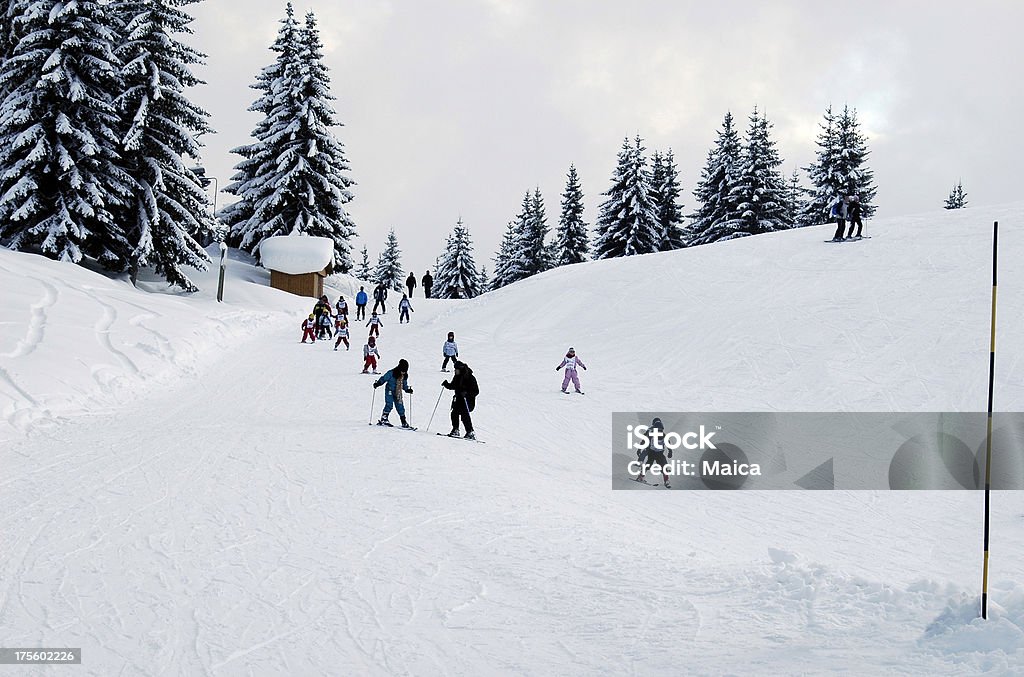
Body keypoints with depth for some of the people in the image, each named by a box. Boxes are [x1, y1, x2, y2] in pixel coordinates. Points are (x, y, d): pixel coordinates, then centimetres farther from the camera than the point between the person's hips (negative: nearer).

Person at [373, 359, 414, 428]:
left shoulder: (405, 376, 4)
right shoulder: (391, 373, -14)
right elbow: (384, 378, -8)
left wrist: (408, 390, 5)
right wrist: (377, 383, -20)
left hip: (398, 393, 5)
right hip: (390, 391, -5)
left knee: (400, 407, 3)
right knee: (389, 405, -18)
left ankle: (404, 423, 9)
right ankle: (383, 419, -12)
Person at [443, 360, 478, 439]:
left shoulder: (470, 378, -14)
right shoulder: (457, 377, 7)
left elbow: (476, 391, -14)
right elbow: (453, 386, 21)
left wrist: (467, 393, -29)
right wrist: (446, 384, 1)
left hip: (468, 400, -7)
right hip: (459, 400, 7)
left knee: (464, 414, -19)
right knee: (454, 413, -7)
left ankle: (471, 433, -13)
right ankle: (455, 430, 8)